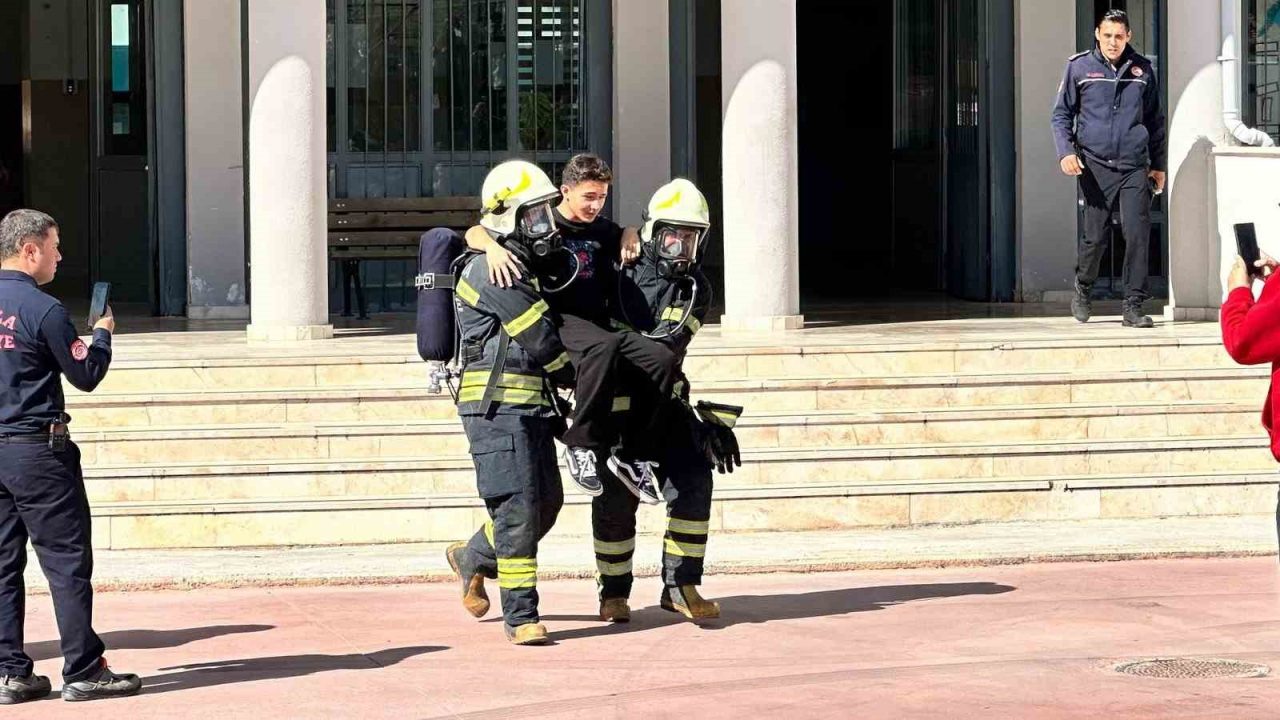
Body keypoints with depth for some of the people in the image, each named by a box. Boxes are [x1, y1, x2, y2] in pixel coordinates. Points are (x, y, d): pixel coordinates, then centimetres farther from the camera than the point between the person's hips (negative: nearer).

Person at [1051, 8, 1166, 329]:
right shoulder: (1079, 67, 4)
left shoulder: (1143, 70, 9)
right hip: (1095, 166, -1)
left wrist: (1158, 165, 17)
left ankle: (1133, 307, -2)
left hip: (1134, 167, 1)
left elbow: (1155, 120, 18)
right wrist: (1066, 152, -6)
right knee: (1094, 235, 3)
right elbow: (1062, 114, 9)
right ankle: (1083, 288, 30)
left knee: (1138, 233, -8)